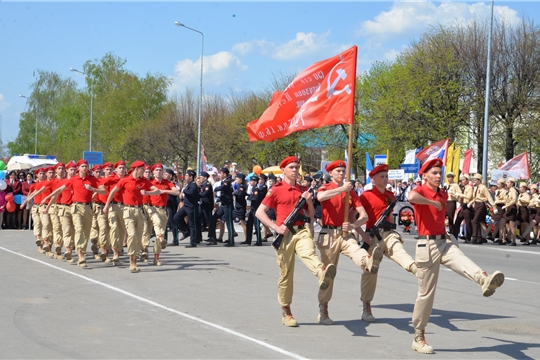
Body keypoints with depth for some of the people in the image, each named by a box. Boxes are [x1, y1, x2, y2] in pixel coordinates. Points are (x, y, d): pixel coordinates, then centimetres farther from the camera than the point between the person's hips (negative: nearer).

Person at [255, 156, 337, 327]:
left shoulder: (302, 190, 14)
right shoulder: (276, 190, 2)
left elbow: (310, 215, 19)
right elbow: (259, 212, -1)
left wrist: (309, 201, -1)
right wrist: (275, 227, -12)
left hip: (302, 231, 2)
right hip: (285, 235, -2)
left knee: (309, 253, -31)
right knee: (286, 274, 4)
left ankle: (323, 274, -63)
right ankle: (286, 312, 16)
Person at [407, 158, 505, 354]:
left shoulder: (443, 194, 15)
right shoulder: (420, 191, -8)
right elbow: (412, 197, -34)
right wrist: (433, 202, -22)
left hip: (445, 242, 5)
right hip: (427, 245, -5)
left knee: (463, 262, -28)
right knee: (426, 292, 1)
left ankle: (485, 280, -60)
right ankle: (419, 337, 13)